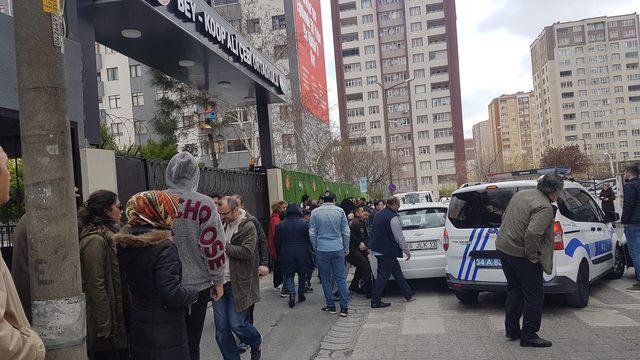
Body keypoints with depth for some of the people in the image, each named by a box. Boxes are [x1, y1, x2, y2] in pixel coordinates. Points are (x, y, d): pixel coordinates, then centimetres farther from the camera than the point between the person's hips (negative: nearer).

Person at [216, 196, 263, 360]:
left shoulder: (248, 227, -8)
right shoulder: (222, 225, 10)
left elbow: (246, 252, -19)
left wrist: (223, 246, -14)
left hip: (238, 284, -6)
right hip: (220, 281, 6)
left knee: (236, 324, -3)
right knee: (221, 329, 6)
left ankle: (257, 342, 28)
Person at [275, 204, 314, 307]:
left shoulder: (280, 225, -2)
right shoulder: (305, 224, -6)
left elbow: (278, 242, 3)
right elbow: (310, 239, -2)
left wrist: (279, 255, 13)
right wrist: (309, 250, 11)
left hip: (286, 255, 0)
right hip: (302, 254, 0)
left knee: (289, 275, 10)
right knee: (302, 274, 16)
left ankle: (292, 293, -11)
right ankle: (301, 295, 20)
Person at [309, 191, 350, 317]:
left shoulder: (315, 212, -1)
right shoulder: (340, 211, 0)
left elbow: (312, 233, 1)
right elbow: (346, 232, 2)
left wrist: (315, 248, 12)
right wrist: (346, 248, 12)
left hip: (322, 250, 0)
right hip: (338, 248, 1)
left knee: (326, 279, 9)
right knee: (341, 278, 6)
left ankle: (331, 306, 13)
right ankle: (344, 307, 5)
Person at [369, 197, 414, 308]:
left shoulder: (379, 214, 12)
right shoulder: (393, 217, -18)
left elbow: (374, 232, 21)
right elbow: (399, 237, -17)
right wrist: (407, 251, -7)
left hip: (378, 249, 10)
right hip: (387, 252, -10)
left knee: (397, 271, 18)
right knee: (383, 276, -2)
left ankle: (408, 294, 27)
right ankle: (375, 301, 4)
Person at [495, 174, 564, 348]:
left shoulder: (521, 194, 9)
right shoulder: (545, 208, -19)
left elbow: (505, 217, 19)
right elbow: (532, 234, -31)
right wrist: (532, 256, -18)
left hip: (503, 247, 9)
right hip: (520, 254, -9)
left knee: (514, 290, 21)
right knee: (534, 295, 4)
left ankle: (512, 330, 30)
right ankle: (529, 336, 9)